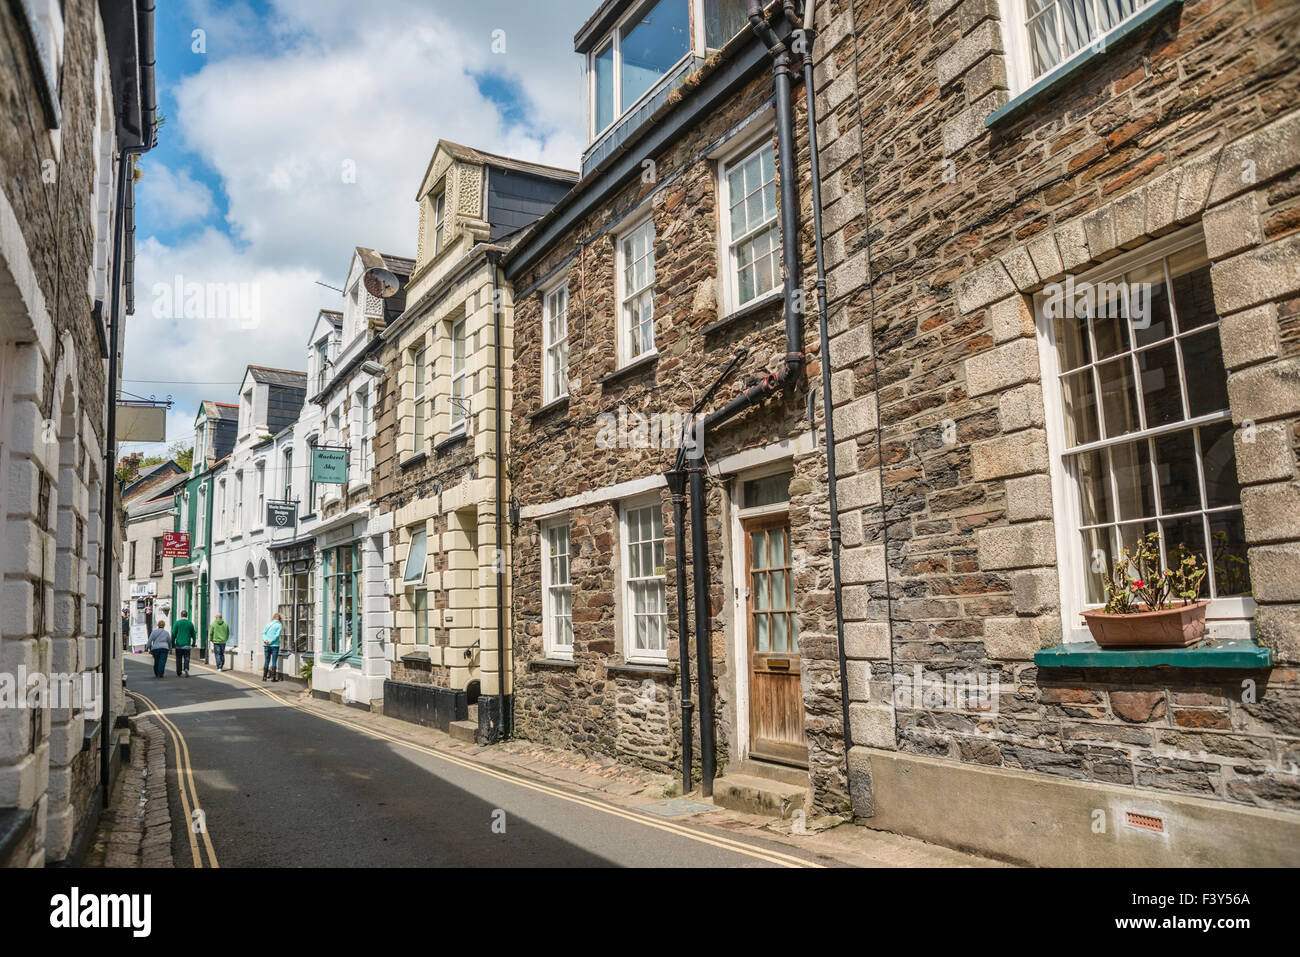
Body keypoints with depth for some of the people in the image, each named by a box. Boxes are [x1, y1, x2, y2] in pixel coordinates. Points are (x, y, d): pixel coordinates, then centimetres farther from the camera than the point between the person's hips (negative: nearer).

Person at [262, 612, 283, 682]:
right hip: (275, 645, -4)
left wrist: (265, 640, -9)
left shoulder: (268, 624, 11)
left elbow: (263, 632, 2)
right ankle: (273, 677, -2)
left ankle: (264, 676, 9)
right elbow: (277, 635, -13)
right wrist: (270, 642, -12)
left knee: (267, 660, 10)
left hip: (267, 645, 4)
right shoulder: (279, 625, -3)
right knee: (274, 661, -1)